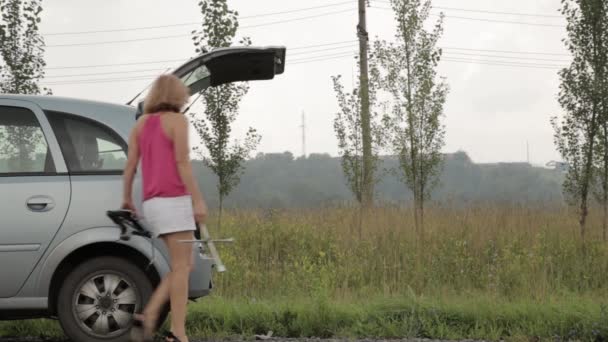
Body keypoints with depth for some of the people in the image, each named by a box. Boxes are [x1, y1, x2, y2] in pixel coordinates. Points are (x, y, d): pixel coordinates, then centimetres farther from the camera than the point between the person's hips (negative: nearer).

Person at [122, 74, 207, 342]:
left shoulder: (141, 123, 17)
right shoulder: (177, 120, -2)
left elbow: (130, 165, 13)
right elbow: (182, 163, -11)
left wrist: (127, 199, 24)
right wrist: (198, 199, -13)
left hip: (152, 203, 7)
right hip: (174, 200, -7)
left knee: (183, 265, 12)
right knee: (181, 267, -6)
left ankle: (149, 316, -1)